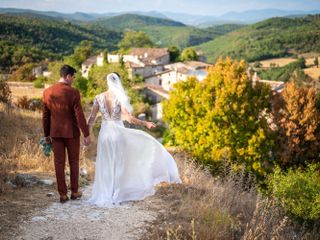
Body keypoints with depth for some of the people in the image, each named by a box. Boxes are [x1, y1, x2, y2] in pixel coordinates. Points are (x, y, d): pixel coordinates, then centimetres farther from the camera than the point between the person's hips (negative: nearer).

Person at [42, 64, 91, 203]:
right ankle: (74, 192, 20)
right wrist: (86, 134, -9)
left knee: (59, 163, 7)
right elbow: (79, 115, -15)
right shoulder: (73, 92, -14)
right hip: (71, 133, -3)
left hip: (55, 133, 3)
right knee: (73, 162, 12)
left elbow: (45, 116, 5)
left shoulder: (47, 92, -1)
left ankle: (63, 194, 10)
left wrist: (46, 134, 15)